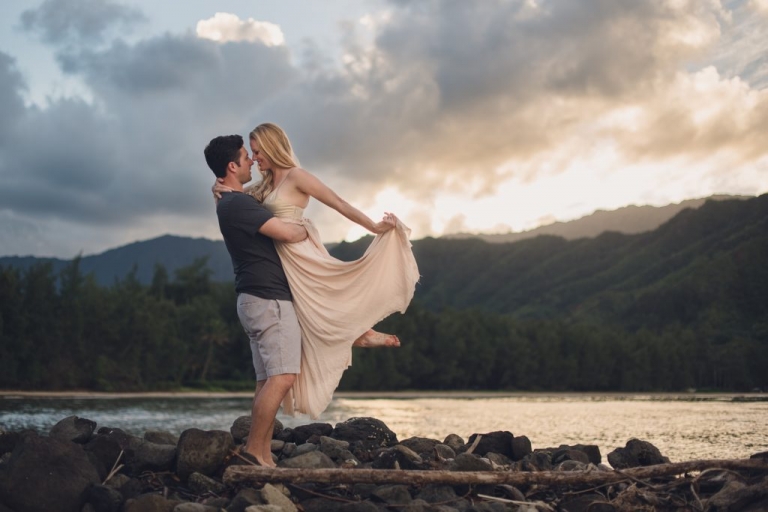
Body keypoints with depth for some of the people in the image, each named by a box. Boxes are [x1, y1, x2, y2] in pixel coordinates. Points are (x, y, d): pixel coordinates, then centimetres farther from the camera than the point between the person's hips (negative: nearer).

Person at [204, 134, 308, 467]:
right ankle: (253, 451, -14)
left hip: (258, 299, 11)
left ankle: (263, 454, 6)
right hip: (268, 299, -11)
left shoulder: (230, 203, 19)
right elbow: (288, 234, -18)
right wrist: (306, 229, 2)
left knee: (267, 381, 7)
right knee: (282, 377, -15)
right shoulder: (237, 204, -14)